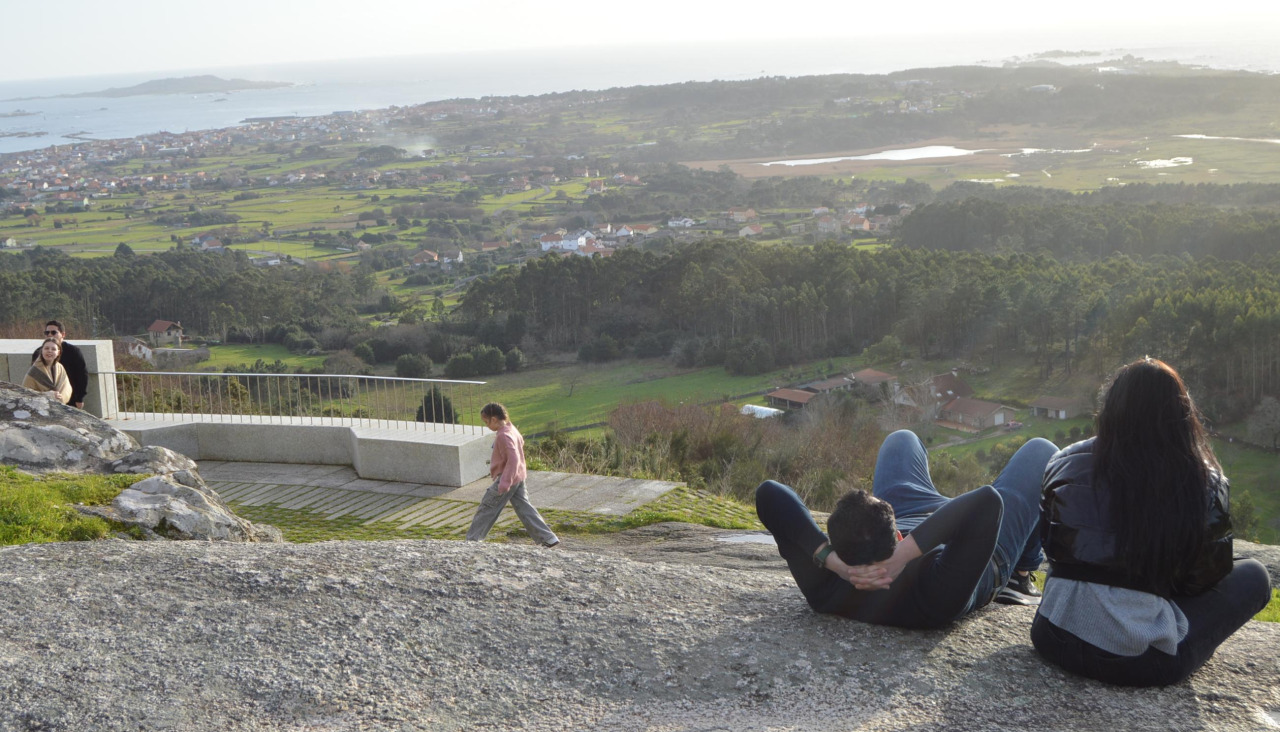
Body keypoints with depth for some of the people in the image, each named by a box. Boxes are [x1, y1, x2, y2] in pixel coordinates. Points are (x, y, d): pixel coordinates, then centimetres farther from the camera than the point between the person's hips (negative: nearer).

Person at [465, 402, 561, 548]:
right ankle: (548, 538, 7)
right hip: (519, 478, 9)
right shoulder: (511, 428, 6)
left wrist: (505, 483, -29)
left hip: (506, 479, -9)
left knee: (486, 510, 4)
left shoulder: (503, 436, -22)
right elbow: (520, 442, 25)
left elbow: (513, 459, -27)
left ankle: (472, 540, 14)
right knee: (525, 509, 10)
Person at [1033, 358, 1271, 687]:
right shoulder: (1202, 481, -7)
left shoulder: (1067, 464, 0)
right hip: (1142, 664, -3)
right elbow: (1204, 578, 3)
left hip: (1054, 640, 4)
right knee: (1253, 576, 15)